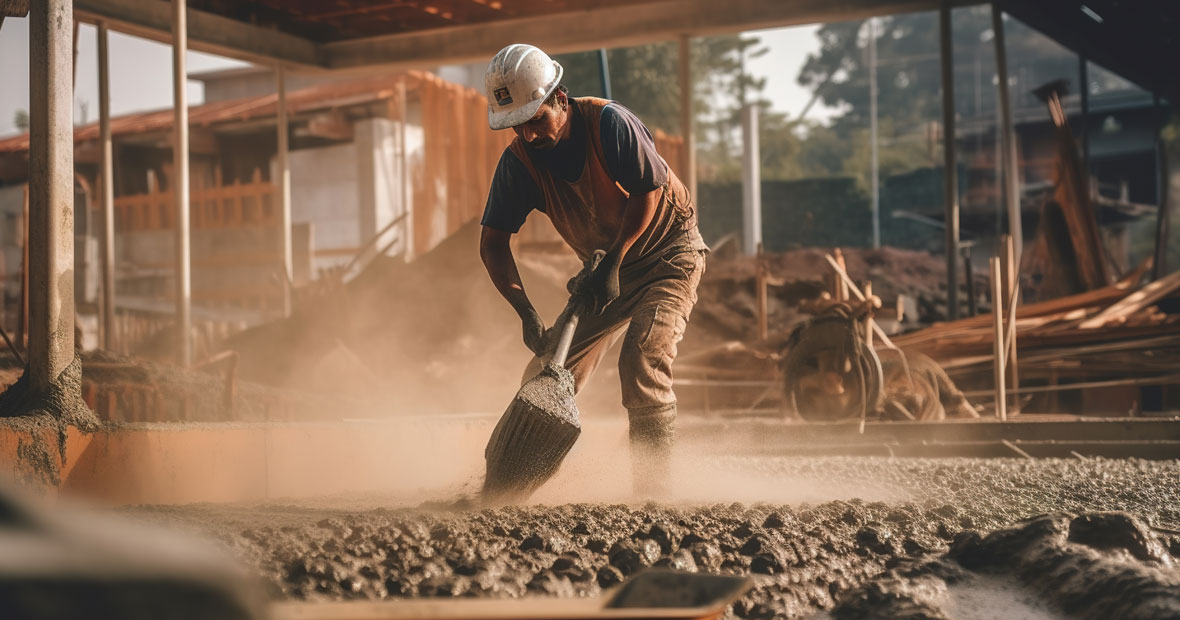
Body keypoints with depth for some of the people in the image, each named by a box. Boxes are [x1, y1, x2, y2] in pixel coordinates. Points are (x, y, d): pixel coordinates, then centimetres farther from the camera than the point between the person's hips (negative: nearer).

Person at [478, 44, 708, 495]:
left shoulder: (608, 122, -27)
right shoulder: (519, 161, -14)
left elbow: (648, 194, -20)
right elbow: (493, 243, -12)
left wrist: (612, 266, -22)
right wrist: (526, 313, -23)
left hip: (668, 250, -5)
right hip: (605, 264, 5)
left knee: (642, 361, -25)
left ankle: (653, 491, -18)